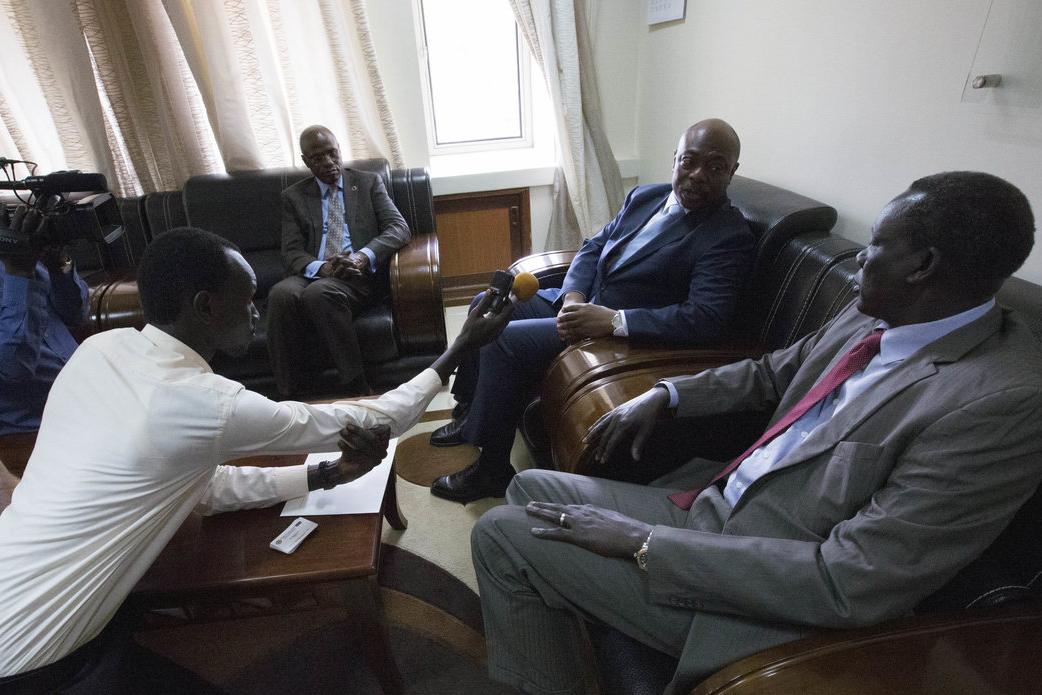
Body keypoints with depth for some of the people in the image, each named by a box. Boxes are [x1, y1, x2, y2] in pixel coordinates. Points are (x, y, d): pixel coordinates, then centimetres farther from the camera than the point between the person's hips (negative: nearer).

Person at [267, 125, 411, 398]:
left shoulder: (369, 182, 13)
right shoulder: (293, 196, 17)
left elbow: (399, 228, 0)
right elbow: (291, 252, 6)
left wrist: (363, 256, -20)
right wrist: (321, 268, -19)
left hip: (359, 274, -2)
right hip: (313, 274, 2)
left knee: (318, 292, -35)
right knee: (281, 294, -32)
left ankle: (358, 386, -28)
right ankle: (291, 394, -23)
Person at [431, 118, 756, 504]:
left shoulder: (730, 236, -16)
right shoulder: (645, 196, 7)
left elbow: (706, 318, -27)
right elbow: (592, 247, 10)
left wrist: (612, 319, -34)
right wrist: (572, 297, -10)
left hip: (622, 332, -8)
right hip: (580, 302, 9)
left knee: (503, 340, -22)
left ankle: (492, 471, -4)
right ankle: (471, 415, 24)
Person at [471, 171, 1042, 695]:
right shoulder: (878, 318, 1)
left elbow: (851, 583, -28)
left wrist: (644, 541, -25)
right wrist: (665, 395, 3)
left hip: (771, 594, -8)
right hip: (713, 503, 8)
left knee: (500, 535, -8)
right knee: (530, 489, 12)